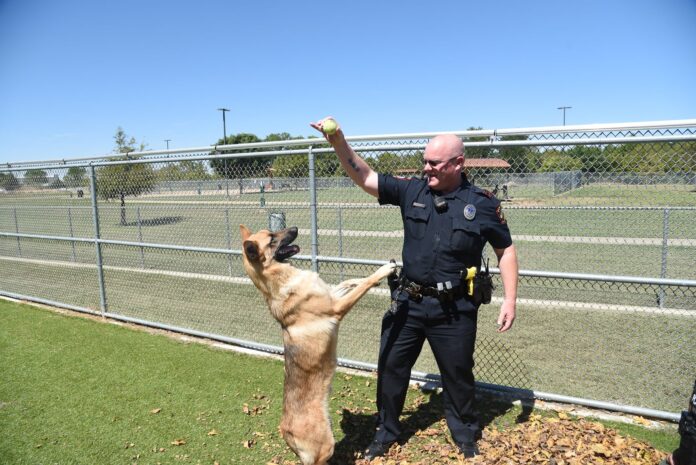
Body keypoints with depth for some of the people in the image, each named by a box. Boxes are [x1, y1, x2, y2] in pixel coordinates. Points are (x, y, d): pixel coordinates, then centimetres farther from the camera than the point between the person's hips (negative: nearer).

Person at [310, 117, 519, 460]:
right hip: (408, 302, 3)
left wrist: (510, 299, -3)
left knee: (457, 374, 15)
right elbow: (364, 177, -6)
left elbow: (506, 251, 3)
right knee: (390, 367, 13)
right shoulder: (412, 191, -2)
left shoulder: (483, 203, -6)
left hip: (454, 309, -2)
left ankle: (465, 435, 41)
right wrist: (339, 142, -20)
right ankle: (386, 432, 36)